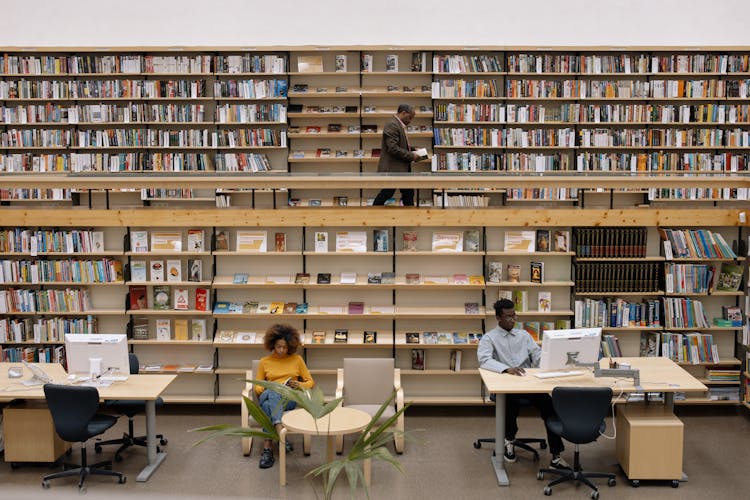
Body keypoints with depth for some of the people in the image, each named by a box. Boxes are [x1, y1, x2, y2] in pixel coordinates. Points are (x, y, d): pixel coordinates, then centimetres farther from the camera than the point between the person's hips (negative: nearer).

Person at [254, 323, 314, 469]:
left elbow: (310, 382, 16)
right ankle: (280, 433, -59)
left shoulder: (297, 359, 16)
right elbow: (257, 386, 16)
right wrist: (264, 390, -7)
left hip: (290, 398, 0)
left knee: (268, 405, -37)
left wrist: (299, 385, -6)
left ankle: (267, 447, -48)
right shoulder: (264, 361, 17)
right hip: (268, 396, 0)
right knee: (272, 392, -40)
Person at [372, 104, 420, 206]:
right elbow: (393, 148, -25)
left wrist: (411, 152, 9)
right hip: (392, 168, -10)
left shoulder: (399, 125, 15)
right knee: (386, 193, -2)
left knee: (408, 193, 11)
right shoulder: (392, 125, -17)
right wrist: (411, 156, -18)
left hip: (401, 168, 10)